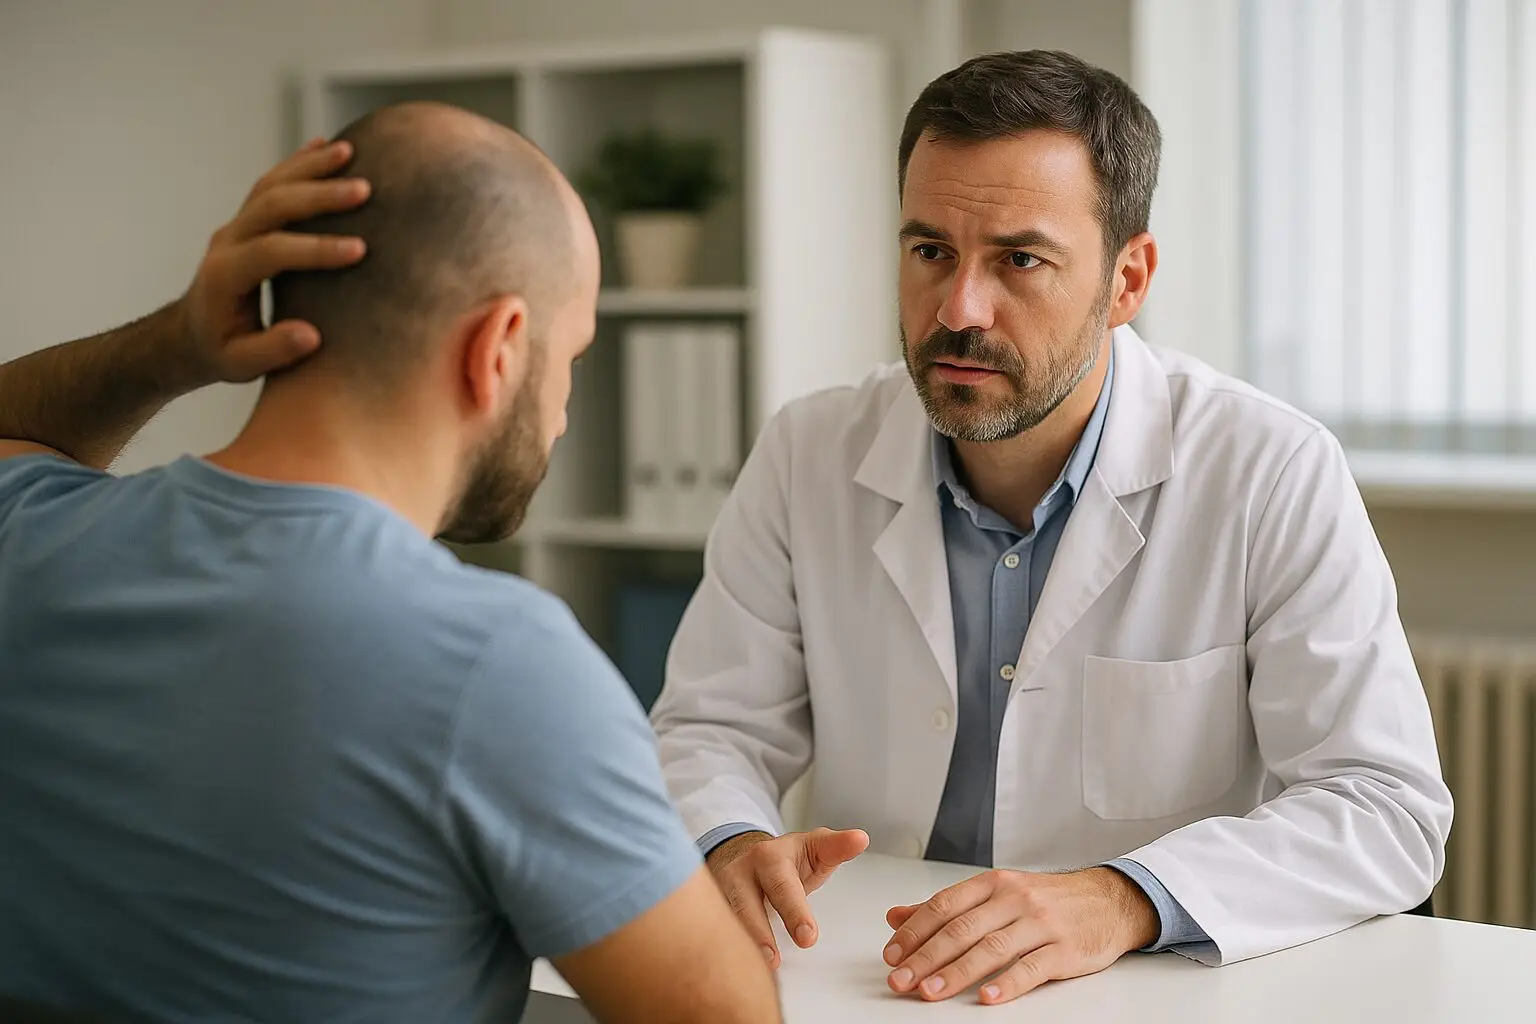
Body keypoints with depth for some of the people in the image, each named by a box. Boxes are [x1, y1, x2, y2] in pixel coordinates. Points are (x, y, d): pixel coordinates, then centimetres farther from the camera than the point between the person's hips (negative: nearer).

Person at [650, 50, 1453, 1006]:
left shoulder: (1275, 476, -10)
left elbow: (1388, 806, -14)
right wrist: (733, 847, -19)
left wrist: (1123, 901, -30)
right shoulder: (807, 458, 1)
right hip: (874, 991, 2)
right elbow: (710, 730, 5)